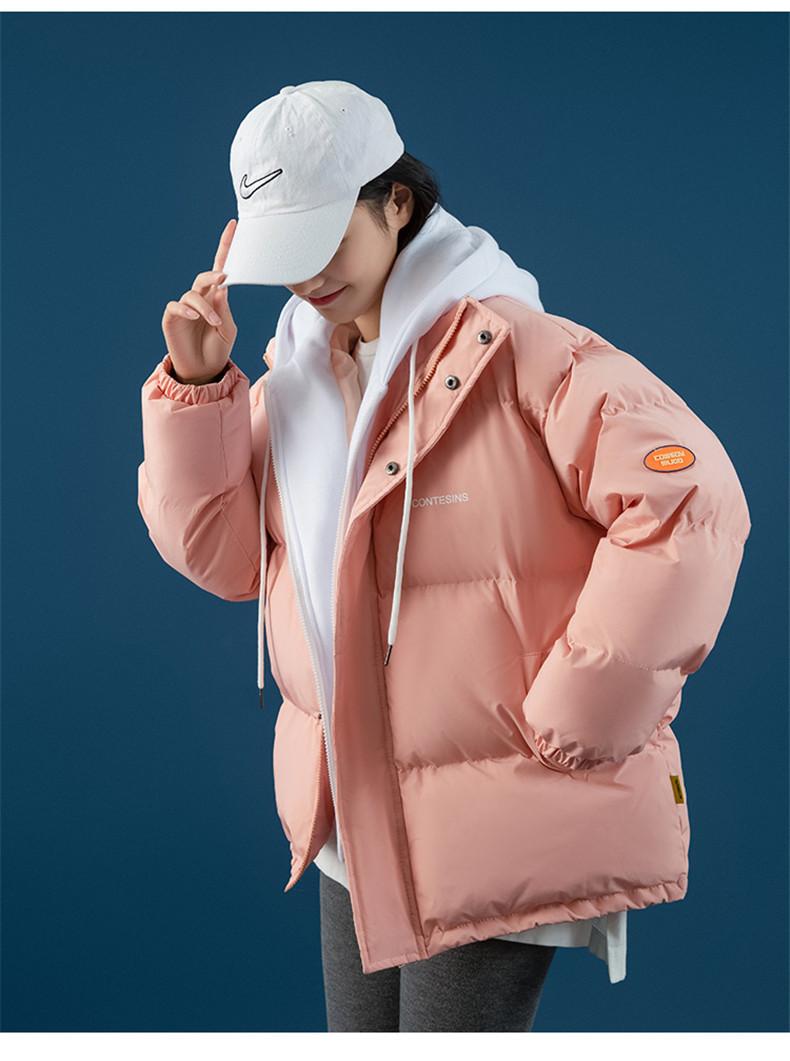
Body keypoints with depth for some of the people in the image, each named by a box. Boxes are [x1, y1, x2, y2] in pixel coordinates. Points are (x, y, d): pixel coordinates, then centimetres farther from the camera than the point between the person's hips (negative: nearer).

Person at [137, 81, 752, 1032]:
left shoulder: (516, 352, -19)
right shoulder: (295, 368, 4)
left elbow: (689, 504, -26)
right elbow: (222, 552, 5)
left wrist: (575, 718, -21)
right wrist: (197, 386, -8)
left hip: (495, 823, -7)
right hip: (354, 816, 7)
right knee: (360, 1032, 20)